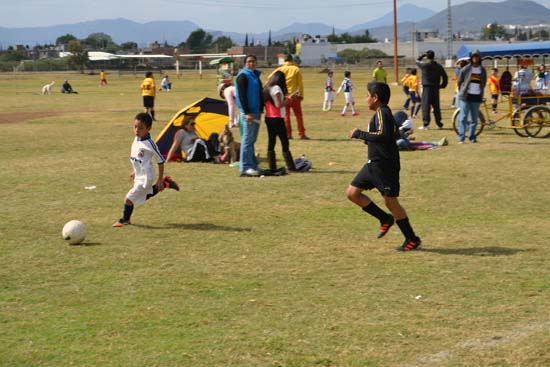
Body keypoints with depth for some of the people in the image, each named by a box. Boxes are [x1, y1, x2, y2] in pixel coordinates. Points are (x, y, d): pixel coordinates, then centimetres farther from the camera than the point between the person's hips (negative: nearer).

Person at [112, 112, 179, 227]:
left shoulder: (149, 144, -25)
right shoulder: (136, 139, -1)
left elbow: (160, 161, -19)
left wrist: (160, 180, -16)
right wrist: (135, 171, 21)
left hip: (145, 178, -9)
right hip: (139, 176, 9)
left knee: (129, 198, -4)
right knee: (146, 195, 29)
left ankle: (125, 220, 18)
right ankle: (166, 184, 36)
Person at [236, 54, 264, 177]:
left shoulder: (255, 75, 17)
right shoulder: (243, 76, -9)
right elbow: (242, 95, -15)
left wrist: (261, 110, 15)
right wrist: (247, 113, -20)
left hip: (256, 111, 9)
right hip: (248, 112, -9)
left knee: (252, 140, 13)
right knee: (247, 140, -8)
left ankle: (253, 166, 18)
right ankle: (245, 168, -8)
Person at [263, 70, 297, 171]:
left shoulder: (267, 88, 12)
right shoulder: (276, 88, -12)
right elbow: (278, 105, -19)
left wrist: (284, 98, 12)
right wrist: (289, 99, -10)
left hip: (268, 118, 8)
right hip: (277, 119, -8)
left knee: (271, 142, 7)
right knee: (284, 142, -5)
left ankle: (272, 167, 6)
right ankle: (290, 167, -5)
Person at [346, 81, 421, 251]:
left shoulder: (382, 112, -17)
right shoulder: (382, 112, 13)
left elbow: (383, 135, -31)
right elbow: (392, 134, 21)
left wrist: (359, 134, -24)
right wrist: (368, 138, 14)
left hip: (385, 165, -10)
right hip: (373, 164, 10)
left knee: (390, 201, -4)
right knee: (352, 192, 9)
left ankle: (412, 240, 7)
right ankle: (385, 219, 17)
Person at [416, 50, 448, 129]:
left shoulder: (425, 65, -9)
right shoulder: (438, 66, 6)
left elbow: (417, 61, 10)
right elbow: (445, 77, 8)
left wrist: (423, 55, 18)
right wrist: (442, 85, 17)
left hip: (426, 88, -5)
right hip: (436, 88, 5)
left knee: (425, 106, -4)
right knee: (436, 106, 12)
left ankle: (426, 123, -10)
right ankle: (439, 123, 16)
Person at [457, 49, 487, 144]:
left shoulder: (482, 70, 8)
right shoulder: (465, 69, -1)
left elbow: (484, 83, 19)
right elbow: (460, 81, 8)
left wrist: (480, 92, 13)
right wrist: (462, 92, 9)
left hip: (476, 97, 3)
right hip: (466, 96, -3)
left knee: (474, 118, 6)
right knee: (463, 117, -5)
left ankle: (472, 137, 15)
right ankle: (461, 137, -4)